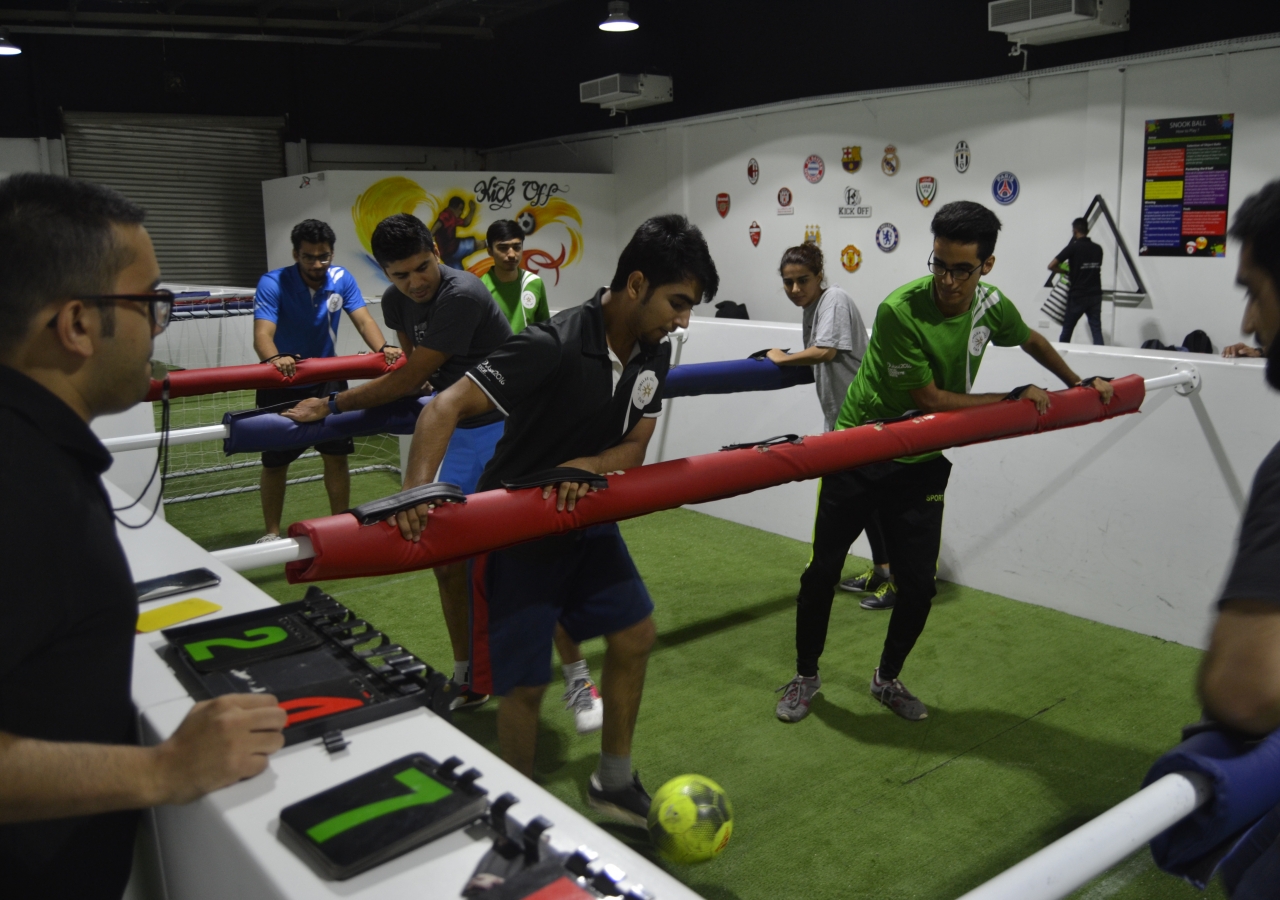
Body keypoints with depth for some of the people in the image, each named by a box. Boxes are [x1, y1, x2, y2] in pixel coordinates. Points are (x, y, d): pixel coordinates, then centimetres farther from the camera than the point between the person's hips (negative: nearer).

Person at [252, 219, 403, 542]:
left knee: (337, 455, 4)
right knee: (275, 462, 7)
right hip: (281, 384, -2)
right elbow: (263, 333, -33)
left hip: (327, 381, 2)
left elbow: (363, 320, -17)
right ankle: (272, 533, 22)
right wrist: (275, 358, -56)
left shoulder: (341, 279, -10)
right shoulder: (272, 284, -21)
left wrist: (383, 348, -39)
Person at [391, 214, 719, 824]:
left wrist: (589, 465, -25)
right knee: (526, 683, -1)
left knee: (634, 635, 10)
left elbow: (634, 448, -3)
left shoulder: (654, 353, -5)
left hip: (586, 519, 8)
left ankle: (614, 784, 30)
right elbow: (446, 408, -32)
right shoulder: (553, 347, -29)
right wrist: (417, 490, -47)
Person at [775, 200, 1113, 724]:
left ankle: (888, 680, 28)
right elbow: (930, 398, -20)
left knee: (919, 586, 2)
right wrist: (1014, 399, -14)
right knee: (823, 568, 2)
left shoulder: (991, 305, -6)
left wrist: (1078, 383, 28)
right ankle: (805, 676, 24)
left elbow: (1031, 341, 18)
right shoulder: (900, 310, -24)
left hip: (921, 464, 4)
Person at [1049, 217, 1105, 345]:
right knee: (1097, 331, 2)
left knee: (1067, 330, 10)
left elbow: (1051, 266, -14)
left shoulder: (1073, 248, -9)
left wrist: (1064, 270, 6)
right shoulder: (1098, 249, 6)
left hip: (1077, 296, -4)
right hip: (1095, 295, 4)